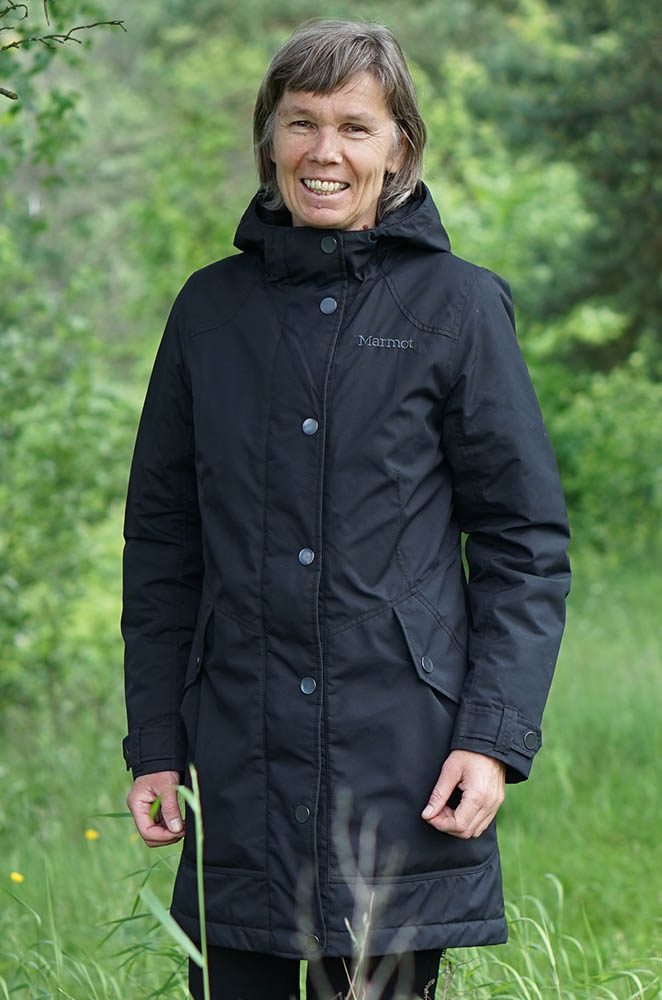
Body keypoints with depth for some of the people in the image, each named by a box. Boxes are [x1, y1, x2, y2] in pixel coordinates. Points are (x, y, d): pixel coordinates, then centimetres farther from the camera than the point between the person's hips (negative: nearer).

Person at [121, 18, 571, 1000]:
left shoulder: (458, 305, 1)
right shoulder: (212, 307, 9)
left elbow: (527, 540, 1)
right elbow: (162, 542, 14)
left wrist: (496, 737, -8)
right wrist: (154, 745, 8)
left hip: (403, 769, -2)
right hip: (240, 765, 2)